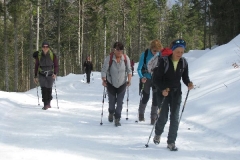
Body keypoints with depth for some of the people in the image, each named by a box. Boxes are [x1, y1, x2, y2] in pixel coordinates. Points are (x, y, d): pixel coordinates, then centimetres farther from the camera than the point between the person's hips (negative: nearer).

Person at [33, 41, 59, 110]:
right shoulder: (38, 55, -3)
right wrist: (35, 76, 5)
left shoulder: (52, 55, -7)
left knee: (49, 89, 6)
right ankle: (45, 104, -9)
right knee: (43, 89, -12)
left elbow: (56, 66, -3)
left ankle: (48, 103, 29)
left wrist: (55, 73, -19)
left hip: (50, 75, 0)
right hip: (42, 75, 0)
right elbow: (36, 66, 6)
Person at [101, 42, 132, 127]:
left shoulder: (126, 58, -9)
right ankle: (111, 113, 40)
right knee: (112, 101, 8)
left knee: (120, 102, -3)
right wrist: (104, 80, -19)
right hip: (111, 84, -1)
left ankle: (117, 119, 7)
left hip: (122, 84, 1)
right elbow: (104, 70, -10)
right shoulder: (109, 58, -16)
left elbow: (129, 70, 1)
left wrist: (129, 80, -6)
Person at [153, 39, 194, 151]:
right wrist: (162, 89, -27)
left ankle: (171, 142, 9)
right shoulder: (164, 61, -14)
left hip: (176, 93, 3)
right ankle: (158, 134, 34)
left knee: (175, 118, -2)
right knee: (163, 117, 3)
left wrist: (188, 84, -13)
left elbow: (185, 77, 9)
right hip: (163, 92, -3)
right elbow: (157, 79, -12)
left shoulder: (183, 62, -2)